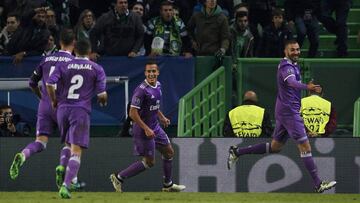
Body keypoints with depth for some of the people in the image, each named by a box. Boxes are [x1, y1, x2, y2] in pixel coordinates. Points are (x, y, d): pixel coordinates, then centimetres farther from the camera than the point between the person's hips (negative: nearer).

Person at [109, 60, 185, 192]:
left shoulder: (158, 85, 5)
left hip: (155, 127, 9)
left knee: (169, 152, 16)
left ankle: (168, 185, 29)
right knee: (149, 162, -4)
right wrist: (146, 129, -24)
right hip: (143, 129, -9)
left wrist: (161, 117, 13)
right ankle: (119, 177, 3)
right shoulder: (142, 90, -23)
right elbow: (133, 113, -24)